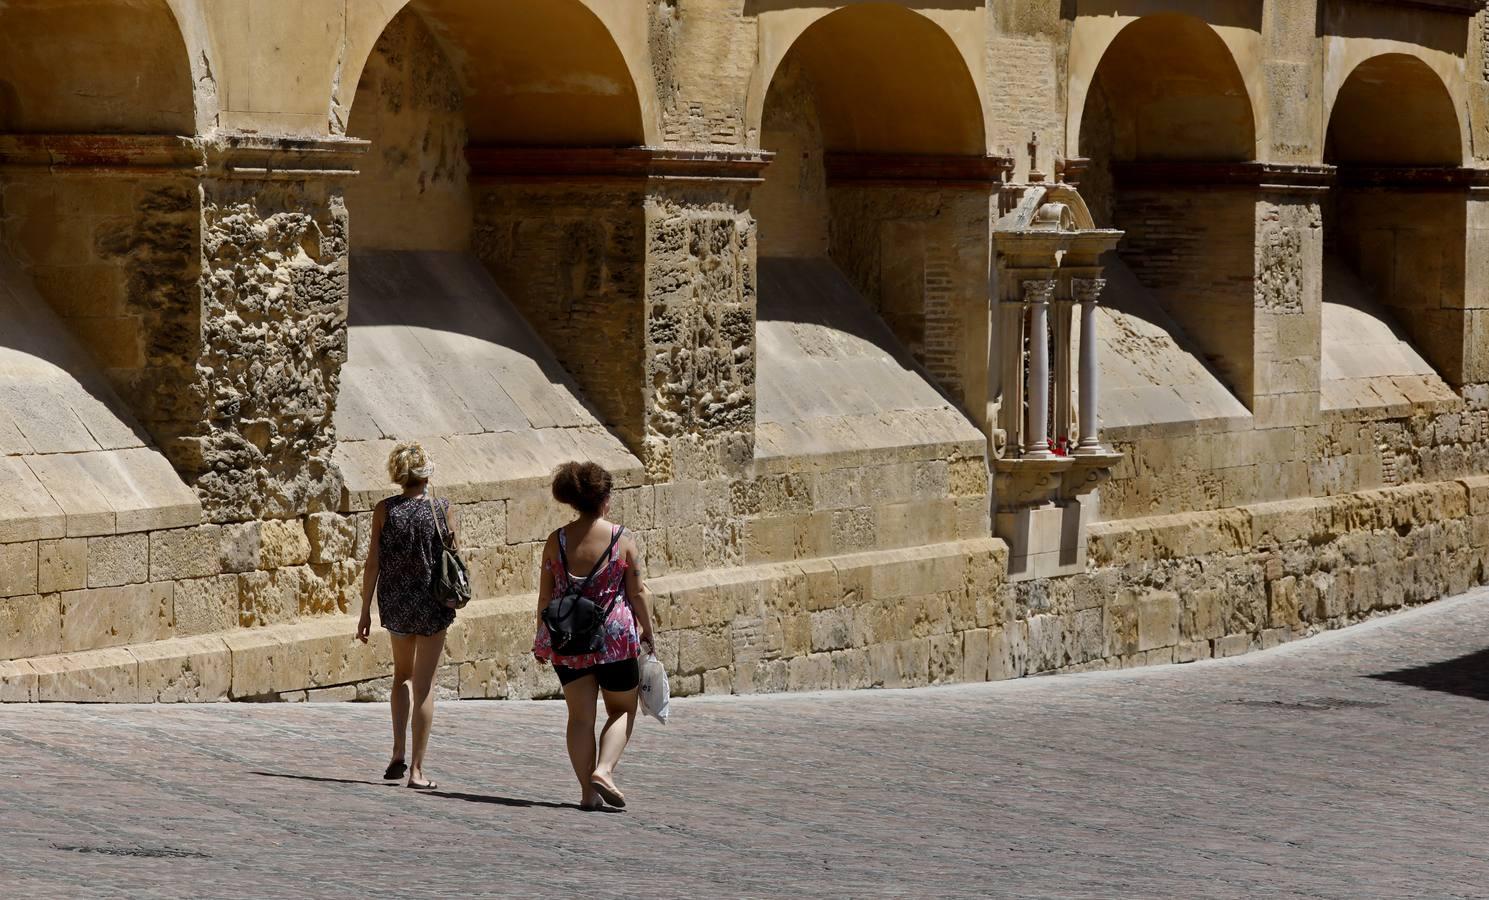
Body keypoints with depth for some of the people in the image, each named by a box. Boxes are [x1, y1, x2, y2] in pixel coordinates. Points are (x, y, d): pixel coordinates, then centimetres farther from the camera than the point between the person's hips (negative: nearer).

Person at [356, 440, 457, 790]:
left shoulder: (384, 510, -6)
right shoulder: (442, 509, -8)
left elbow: (373, 563, -5)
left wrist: (366, 611, 0)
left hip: (396, 604, 2)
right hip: (433, 604, -2)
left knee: (402, 674, 24)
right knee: (424, 684, 6)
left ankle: (398, 752, 12)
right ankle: (416, 770, 3)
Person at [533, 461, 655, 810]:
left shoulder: (556, 541, 0)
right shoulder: (622, 540, -7)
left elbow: (545, 595, 4)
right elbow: (638, 593, -4)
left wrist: (542, 638, 14)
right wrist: (647, 632, 8)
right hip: (616, 637, -2)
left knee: (580, 715, 8)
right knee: (622, 710, 13)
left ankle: (588, 789, 3)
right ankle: (604, 769, -8)